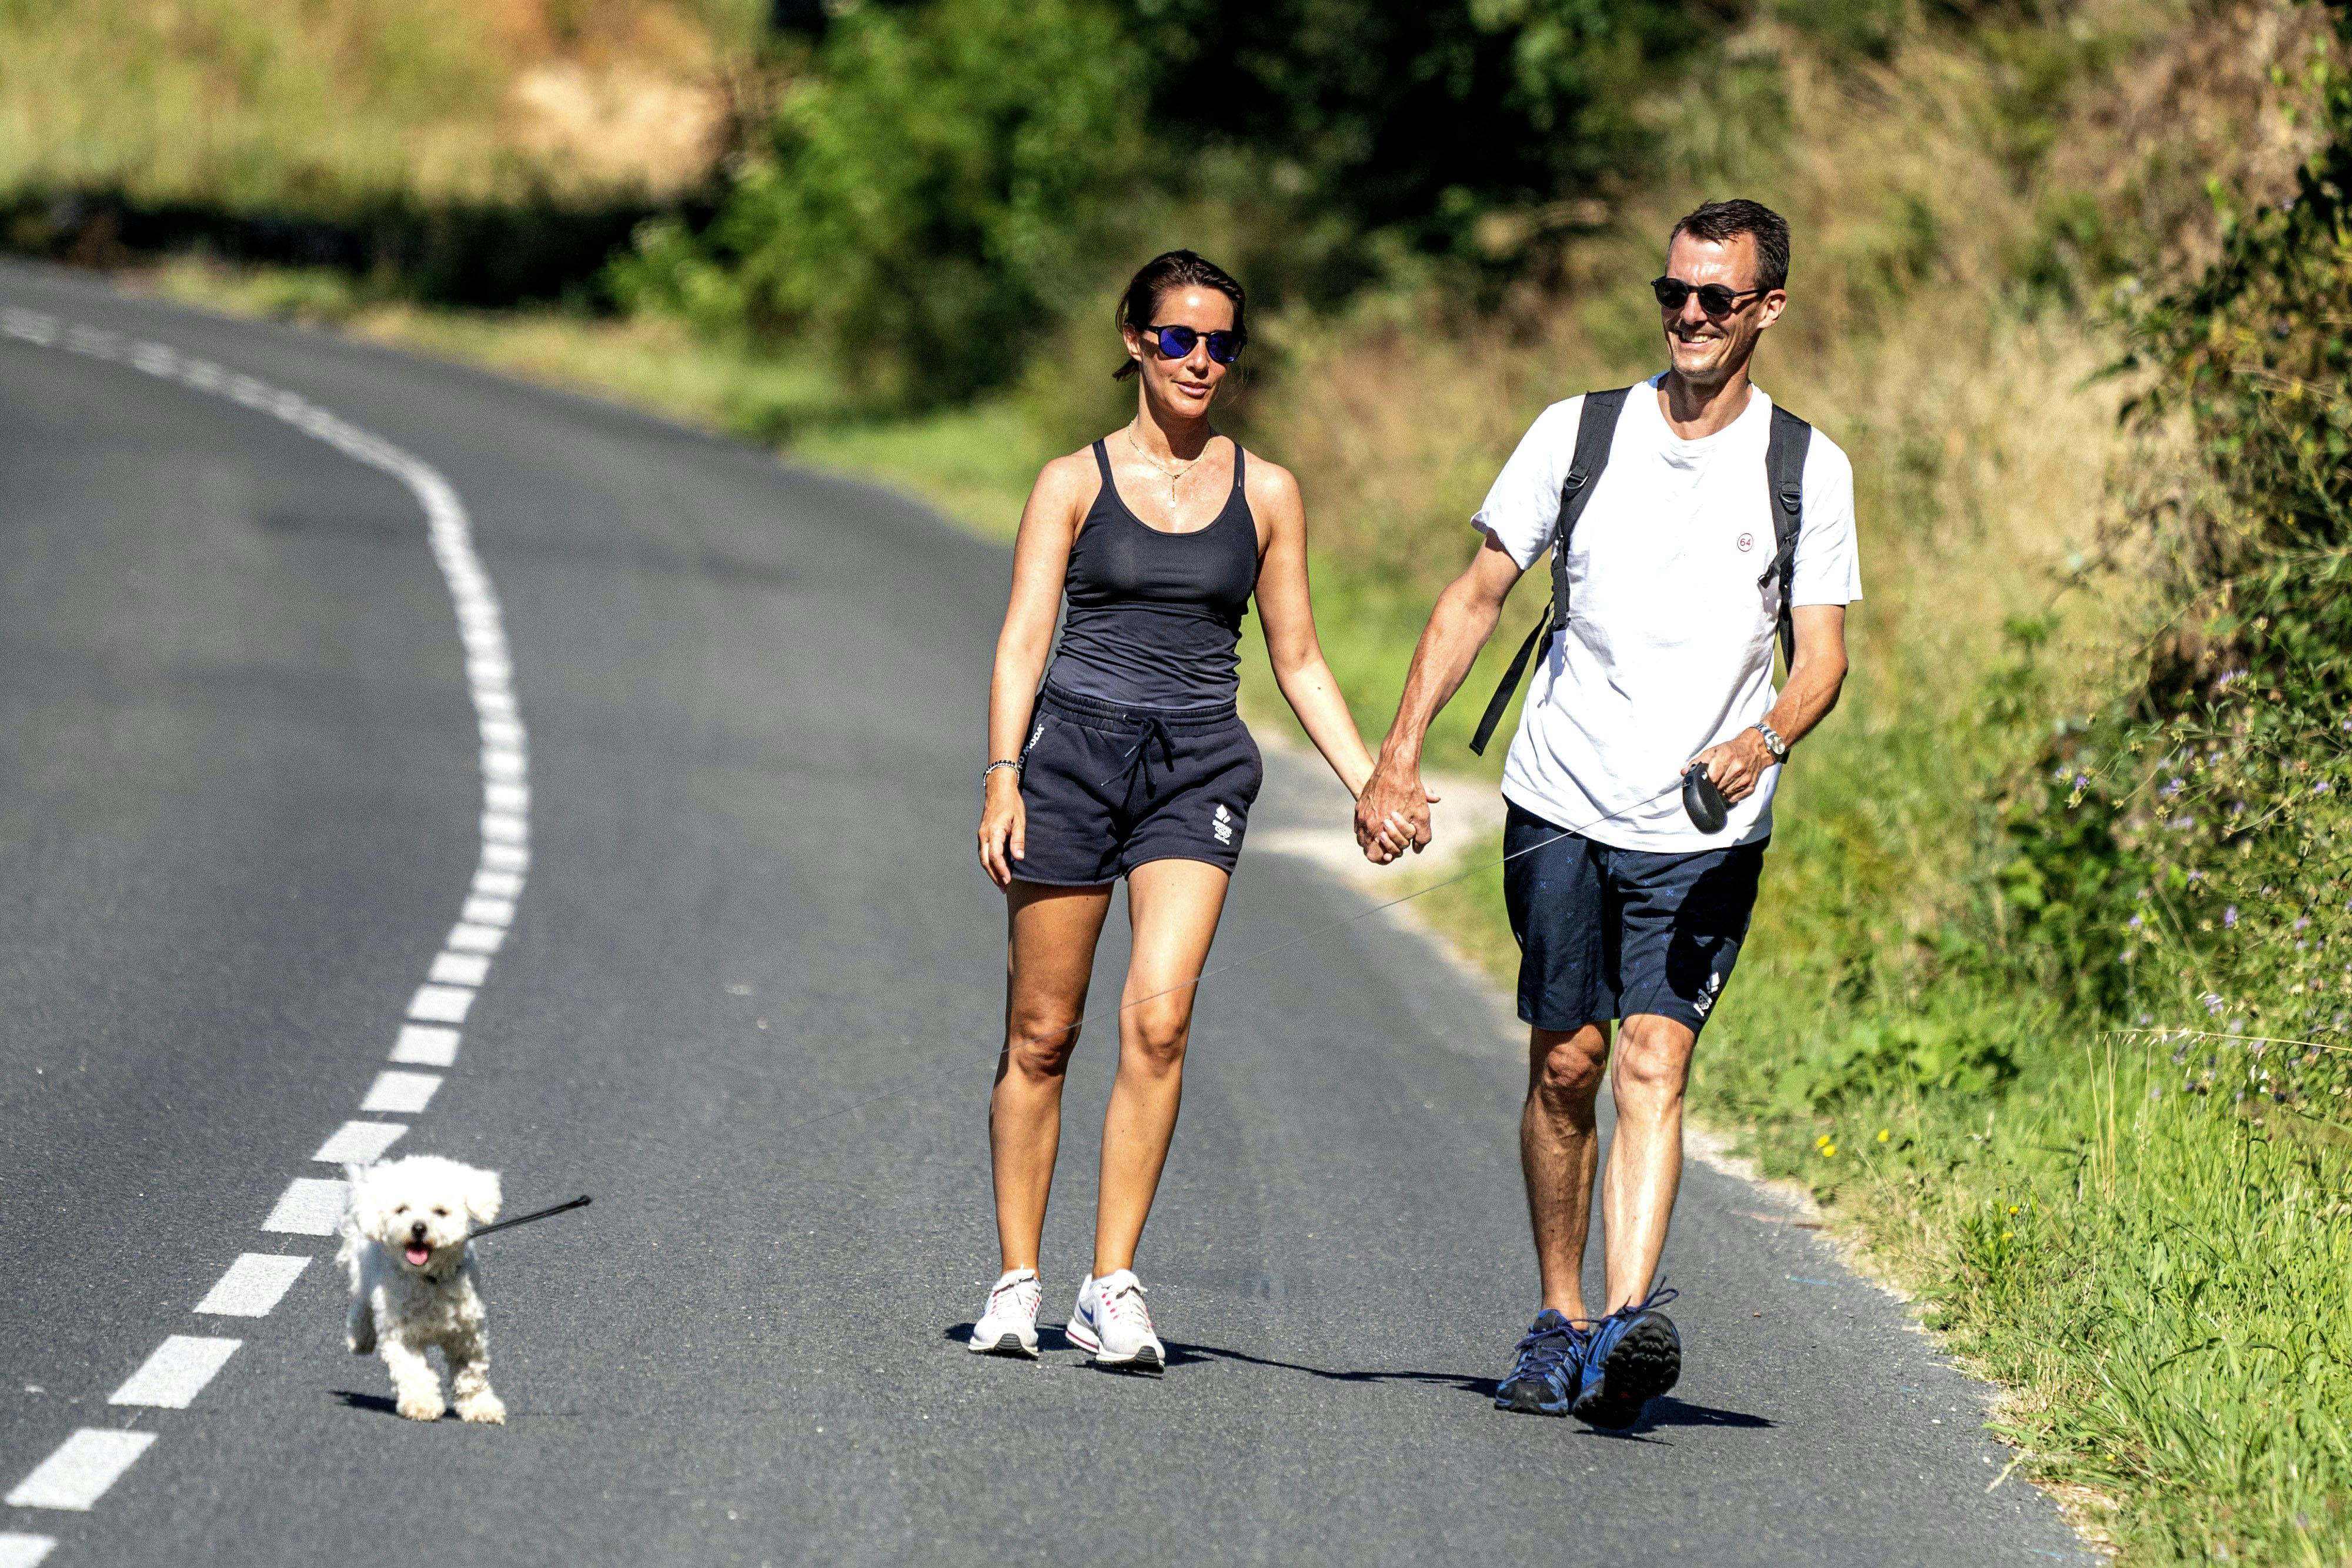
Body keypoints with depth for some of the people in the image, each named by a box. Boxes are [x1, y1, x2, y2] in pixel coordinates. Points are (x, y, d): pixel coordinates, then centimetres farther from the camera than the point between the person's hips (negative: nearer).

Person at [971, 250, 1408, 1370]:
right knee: (1041, 1031, 3)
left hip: (1199, 767, 1)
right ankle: (1017, 1279, 15)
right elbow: (1023, 640, 0)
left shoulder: (1265, 493, 10)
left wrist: (1368, 783, 5)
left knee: (1158, 1017, -16)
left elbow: (1299, 658, 15)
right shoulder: (1075, 482, 4)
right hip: (1075, 744, -1)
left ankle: (1113, 1288, -13)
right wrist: (1003, 778, -13)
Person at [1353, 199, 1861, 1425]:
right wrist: (1398, 758, -1)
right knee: (1565, 1062, 5)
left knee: (1654, 1066, -13)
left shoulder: (1807, 469, 2)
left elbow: (1823, 655, 0)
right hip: (1562, 808, 2)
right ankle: (1558, 1321, 18)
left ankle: (1624, 1329, -25)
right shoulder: (1578, 433, 4)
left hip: (1705, 832, -1)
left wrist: (1764, 738, -22)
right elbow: (1477, 595, 7)